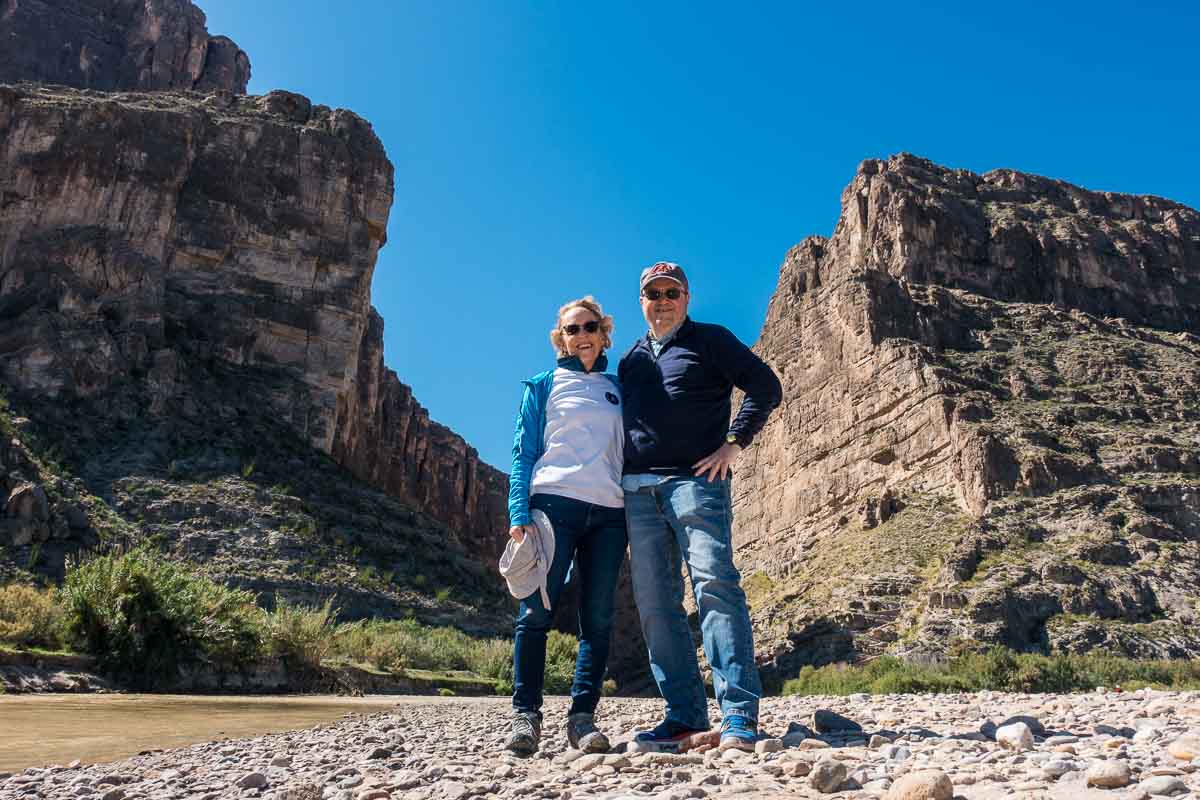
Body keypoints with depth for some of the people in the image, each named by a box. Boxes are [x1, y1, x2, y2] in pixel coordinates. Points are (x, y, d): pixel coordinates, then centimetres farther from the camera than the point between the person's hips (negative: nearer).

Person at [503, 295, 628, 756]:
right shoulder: (544, 385, 12)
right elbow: (523, 453, 6)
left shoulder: (617, 388, 19)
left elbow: (629, 453, 19)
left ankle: (582, 717, 4)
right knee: (537, 611, -7)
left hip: (610, 512, 3)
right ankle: (525, 716, 0)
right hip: (555, 504, -2)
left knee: (598, 618, -2)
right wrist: (519, 515, -7)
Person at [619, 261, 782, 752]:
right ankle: (685, 716, 6)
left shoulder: (710, 340, 8)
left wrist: (734, 443, -8)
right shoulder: (631, 359, 24)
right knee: (655, 604, 1)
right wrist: (623, 479, 16)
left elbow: (766, 385, 1)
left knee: (715, 583, -17)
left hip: (694, 480, -5)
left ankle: (739, 716, -15)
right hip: (638, 491, 6)